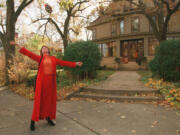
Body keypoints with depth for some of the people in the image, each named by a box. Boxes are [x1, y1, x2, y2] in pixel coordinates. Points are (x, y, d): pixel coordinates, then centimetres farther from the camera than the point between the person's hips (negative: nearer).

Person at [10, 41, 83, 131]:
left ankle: (48, 118, 25)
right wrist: (17, 45, 1)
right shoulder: (39, 58, 7)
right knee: (39, 100, -2)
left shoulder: (53, 59, 12)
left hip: (51, 81, 3)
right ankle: (33, 121, 12)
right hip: (41, 81, -3)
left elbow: (64, 63, 14)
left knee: (50, 99, 8)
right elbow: (28, 53, 4)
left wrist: (75, 64, 14)